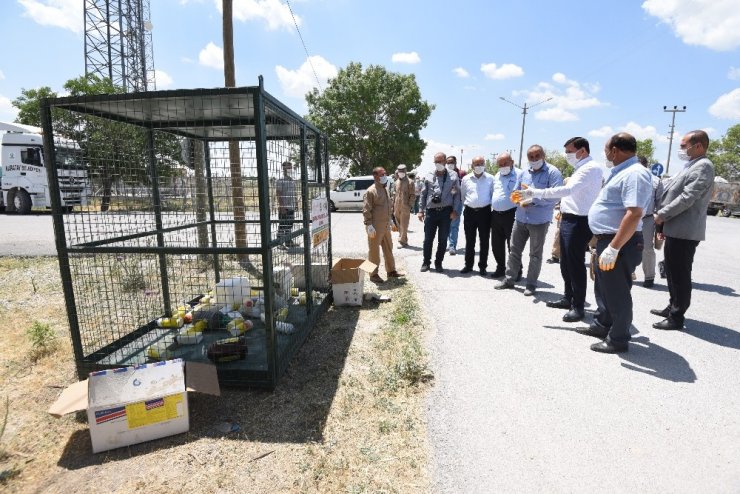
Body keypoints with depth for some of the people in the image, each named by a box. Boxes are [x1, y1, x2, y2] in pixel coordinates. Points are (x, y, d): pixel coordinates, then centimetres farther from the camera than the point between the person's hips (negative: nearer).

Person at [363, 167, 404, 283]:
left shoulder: (385, 190, 14)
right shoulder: (371, 191, -13)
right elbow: (366, 210, -17)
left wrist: (390, 220, 22)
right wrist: (369, 225, -21)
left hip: (386, 225, 9)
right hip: (375, 227, -9)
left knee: (388, 248, 16)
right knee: (374, 250, 1)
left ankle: (391, 271, 29)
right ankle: (373, 274, 11)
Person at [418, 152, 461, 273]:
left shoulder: (453, 176, 4)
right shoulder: (429, 177, 8)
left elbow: (456, 194, 4)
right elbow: (423, 194, 11)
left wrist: (455, 210, -4)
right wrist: (421, 210, 6)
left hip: (446, 212, -1)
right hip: (431, 211, 1)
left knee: (443, 240, 6)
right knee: (428, 239, 5)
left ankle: (438, 263, 20)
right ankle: (426, 262, 18)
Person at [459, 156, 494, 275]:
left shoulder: (490, 178, 0)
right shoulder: (466, 179, 5)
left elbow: (493, 195, 4)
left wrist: (490, 205, 3)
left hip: (484, 212, -1)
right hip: (469, 212, 2)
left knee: (484, 241, 4)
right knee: (469, 240, 8)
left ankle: (483, 266, 13)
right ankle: (468, 265, 18)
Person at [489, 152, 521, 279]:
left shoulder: (520, 175, -7)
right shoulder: (496, 176, 15)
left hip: (511, 215, -6)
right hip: (495, 215, 7)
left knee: (513, 246, -1)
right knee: (496, 245, 12)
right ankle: (500, 268, 27)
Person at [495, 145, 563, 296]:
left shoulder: (553, 172, -8)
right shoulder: (524, 173, 10)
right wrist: (521, 201, -10)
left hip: (539, 221, -5)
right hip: (520, 218, 5)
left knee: (535, 254, 6)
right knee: (514, 250, 12)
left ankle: (531, 284, 18)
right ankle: (509, 279, 24)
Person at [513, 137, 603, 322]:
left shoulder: (590, 168, -15)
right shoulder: (581, 168, 17)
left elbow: (569, 190, -29)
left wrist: (534, 193, -31)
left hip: (579, 222, -10)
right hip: (569, 219, 10)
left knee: (576, 263, -4)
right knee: (565, 262, 16)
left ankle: (578, 306, 7)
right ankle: (568, 298, 30)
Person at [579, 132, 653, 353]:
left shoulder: (634, 174, -19)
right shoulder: (622, 172, 14)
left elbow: (634, 214, -28)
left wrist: (613, 248, -31)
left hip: (620, 244, -10)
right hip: (607, 240, 10)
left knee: (617, 292, 2)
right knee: (603, 288, 21)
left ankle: (618, 339, 16)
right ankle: (602, 325, 37)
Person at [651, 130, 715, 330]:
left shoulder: (703, 166, -13)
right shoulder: (692, 166, 19)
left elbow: (687, 198, -21)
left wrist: (662, 215, -12)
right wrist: (664, 221, 15)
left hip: (684, 231, -10)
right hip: (675, 229, 10)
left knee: (680, 275, -3)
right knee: (672, 272, 17)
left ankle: (677, 317, 5)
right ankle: (673, 307, 30)